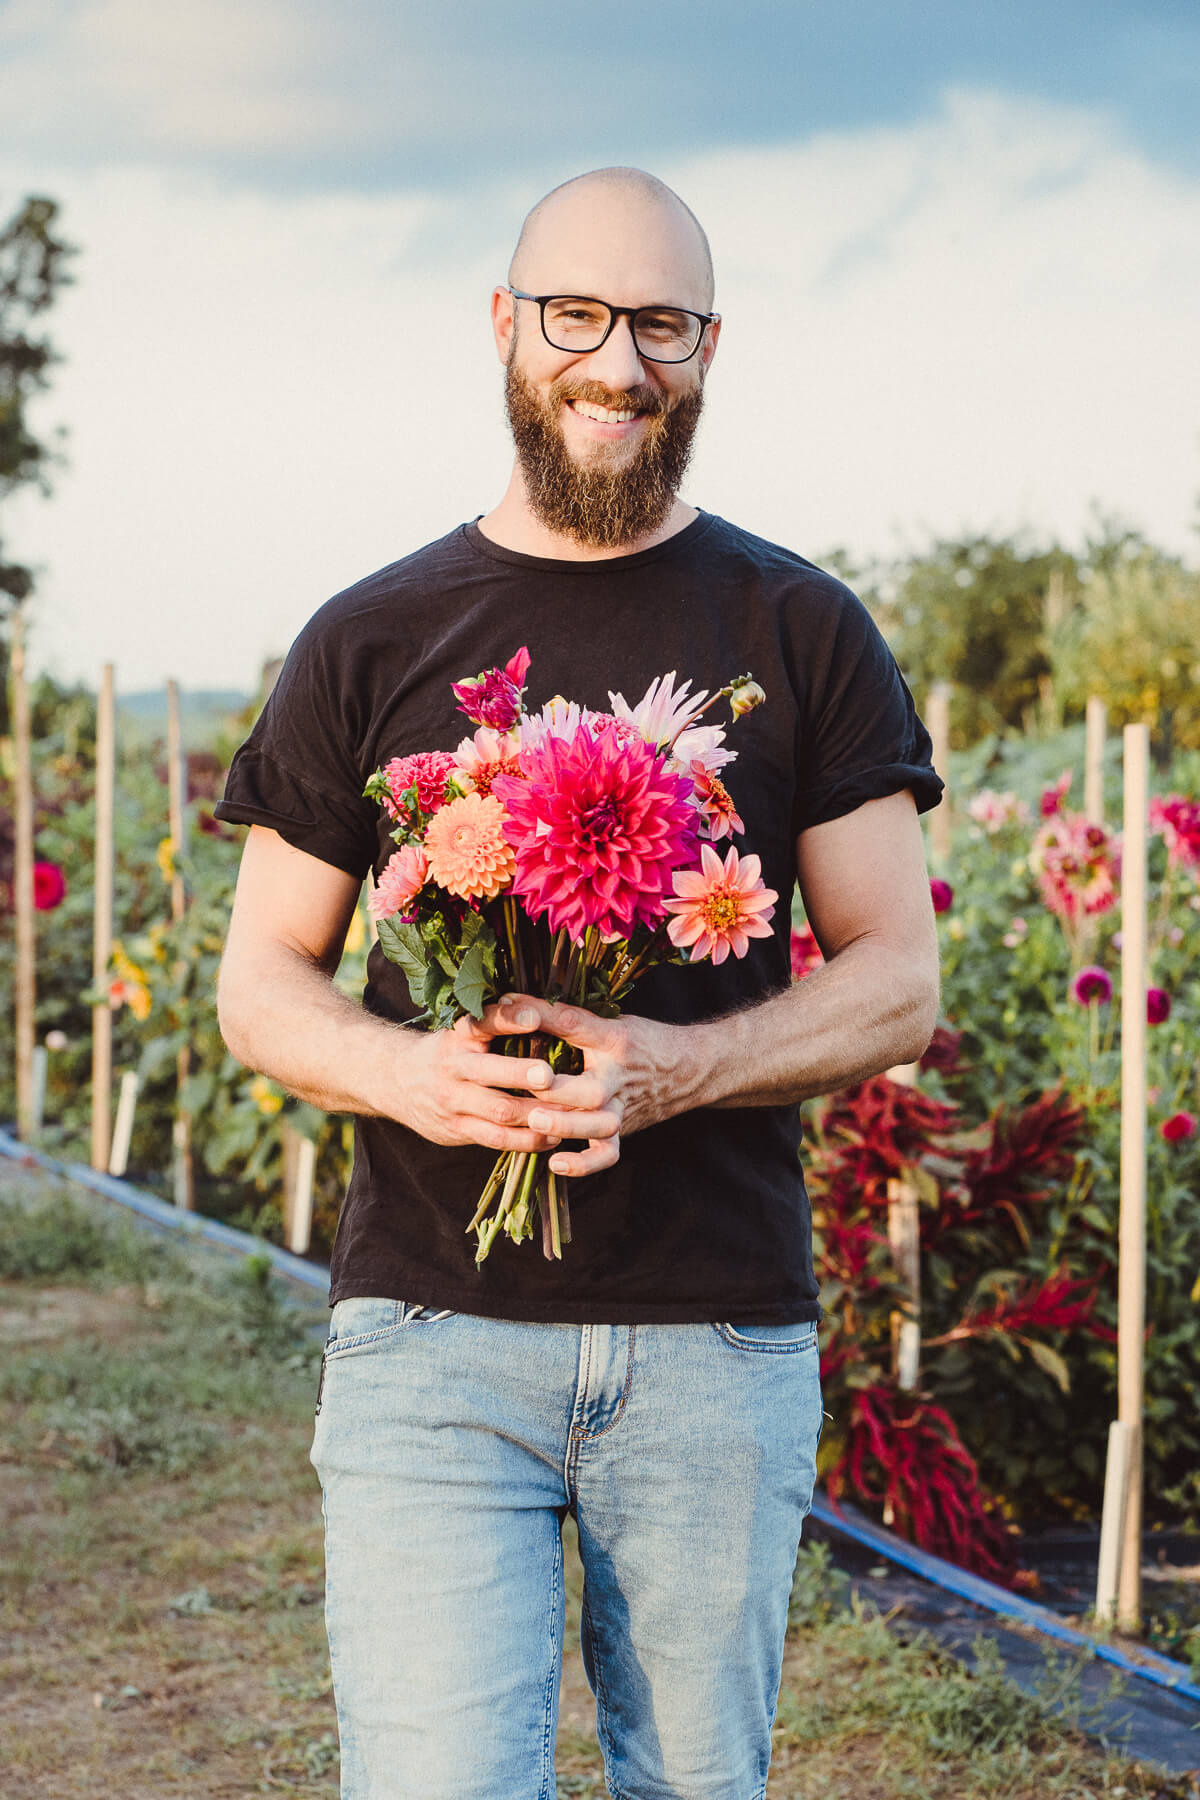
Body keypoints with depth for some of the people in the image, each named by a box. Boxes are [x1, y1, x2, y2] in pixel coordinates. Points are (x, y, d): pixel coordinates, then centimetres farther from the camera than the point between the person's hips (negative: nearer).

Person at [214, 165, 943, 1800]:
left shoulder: (801, 633, 6)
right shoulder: (370, 642, 7)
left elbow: (897, 984, 3)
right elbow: (261, 985, 9)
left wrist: (667, 1068, -15)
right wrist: (401, 1069, -14)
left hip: (719, 1339, 1)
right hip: (433, 1332, 0)